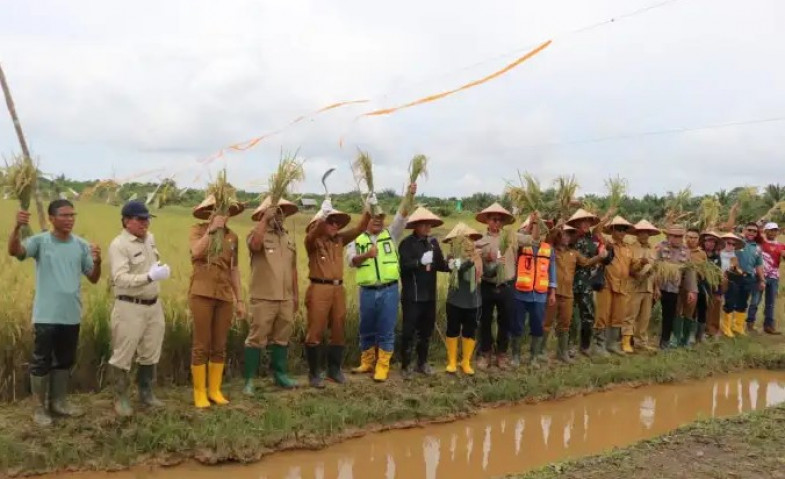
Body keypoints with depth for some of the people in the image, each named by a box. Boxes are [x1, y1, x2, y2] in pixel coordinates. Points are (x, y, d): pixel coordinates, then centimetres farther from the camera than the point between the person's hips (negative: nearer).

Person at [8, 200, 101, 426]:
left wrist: (97, 262, -16)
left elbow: (94, 279, 4)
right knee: (41, 362, 4)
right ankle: (40, 408, 17)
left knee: (65, 361, 16)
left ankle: (59, 402, 31)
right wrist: (17, 227, -42)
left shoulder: (82, 245, 4)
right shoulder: (40, 241, -7)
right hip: (46, 316, -4)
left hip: (72, 316, 4)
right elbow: (14, 251, -25)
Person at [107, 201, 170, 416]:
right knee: (123, 355, 4)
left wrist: (161, 269, 8)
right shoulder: (119, 244, -16)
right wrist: (149, 277, -38)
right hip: (130, 308, -7)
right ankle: (121, 398, 19)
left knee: (150, 353, 16)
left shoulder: (150, 238, 9)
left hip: (153, 305, 7)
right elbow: (121, 278, -27)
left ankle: (146, 393, 31)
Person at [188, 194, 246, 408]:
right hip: (202, 293, -4)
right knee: (201, 346, -2)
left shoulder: (232, 237, 12)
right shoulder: (198, 230, 1)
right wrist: (212, 229, -15)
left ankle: (214, 390, 18)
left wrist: (240, 300, 12)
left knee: (220, 347, 8)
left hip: (225, 296, 4)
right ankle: (199, 393, 9)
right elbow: (197, 253, -20)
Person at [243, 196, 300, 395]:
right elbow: (255, 245, -28)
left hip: (286, 298, 6)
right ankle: (249, 380, 2)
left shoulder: (288, 239, 17)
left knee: (282, 338, 13)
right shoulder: (258, 234, -2)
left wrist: (296, 294, 18)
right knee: (257, 339, -5)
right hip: (263, 298, -6)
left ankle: (279, 374, 25)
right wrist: (265, 219, -22)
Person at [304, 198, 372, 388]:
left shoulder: (339, 240, 12)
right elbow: (312, 235, -26)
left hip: (338, 289, 6)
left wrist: (368, 210, -10)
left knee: (338, 331, 12)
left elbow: (359, 229, 6)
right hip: (319, 289, -6)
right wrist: (323, 216, -42)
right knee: (315, 332, -1)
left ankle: (334, 369, 25)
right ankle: (314, 373, 9)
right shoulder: (313, 242, -3)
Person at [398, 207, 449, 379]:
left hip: (429, 295, 6)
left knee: (427, 330, 15)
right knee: (409, 330, -1)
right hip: (412, 296, -6)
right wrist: (420, 261, -32)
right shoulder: (407, 243, -9)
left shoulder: (433, 242, 9)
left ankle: (422, 362, 29)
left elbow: (439, 264, 8)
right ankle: (406, 365, 12)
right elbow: (403, 265, -20)